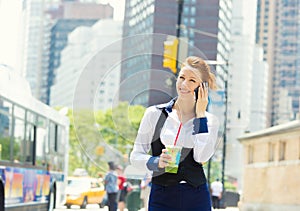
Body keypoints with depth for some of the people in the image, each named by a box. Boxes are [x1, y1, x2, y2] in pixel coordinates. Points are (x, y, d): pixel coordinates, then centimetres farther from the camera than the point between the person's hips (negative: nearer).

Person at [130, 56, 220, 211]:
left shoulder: (209, 120, 6)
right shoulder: (155, 114, 4)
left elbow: (201, 156, -10)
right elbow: (136, 156, 4)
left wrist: (200, 114, -6)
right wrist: (156, 162, -17)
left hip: (197, 199, 1)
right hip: (162, 198, -1)